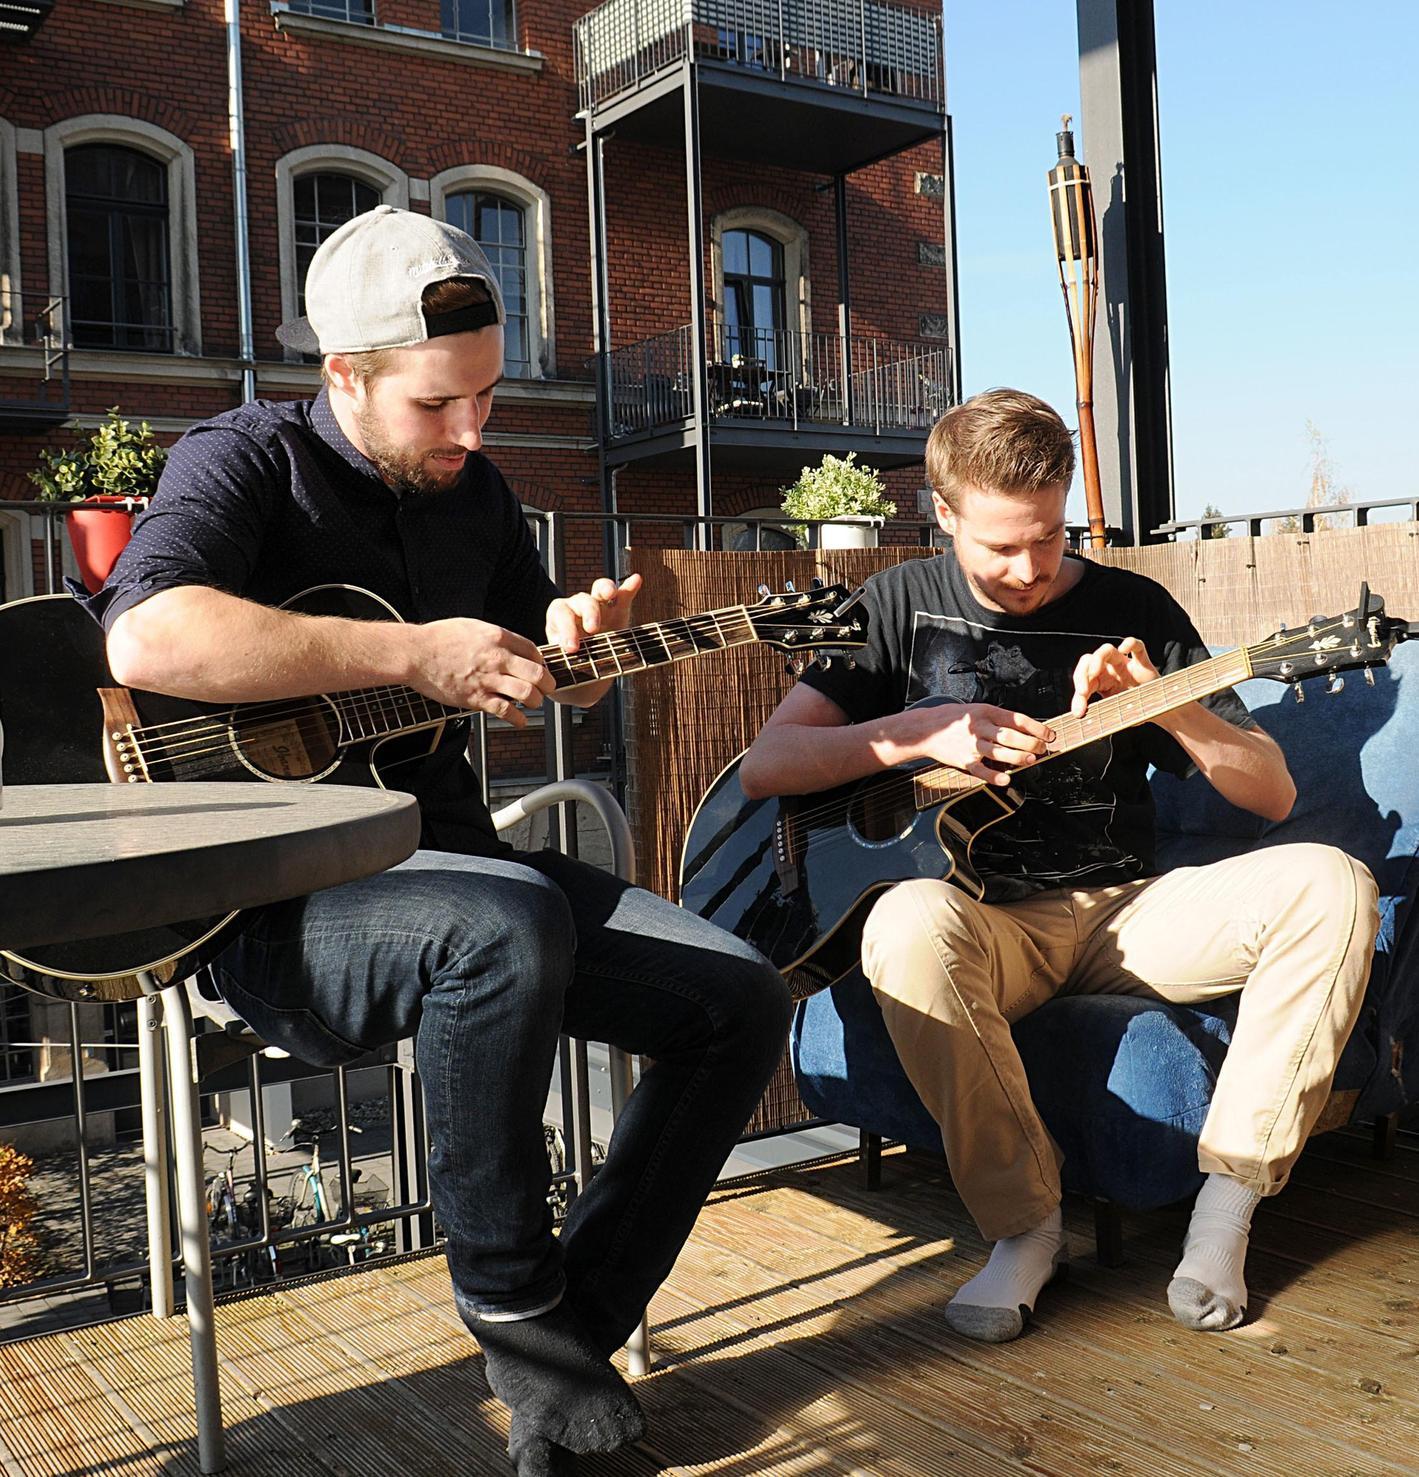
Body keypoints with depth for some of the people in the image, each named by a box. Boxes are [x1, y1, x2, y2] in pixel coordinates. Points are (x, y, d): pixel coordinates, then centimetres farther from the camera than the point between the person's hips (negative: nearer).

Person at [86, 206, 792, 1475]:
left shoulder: (474, 490, 14)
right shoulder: (246, 462, -6)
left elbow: (559, 684, 26)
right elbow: (146, 638, -29)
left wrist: (578, 643, 1)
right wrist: (414, 654, -26)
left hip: (450, 861, 7)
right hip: (276, 902, -7)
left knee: (741, 999, -7)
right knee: (509, 923, -39)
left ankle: (577, 1328, 1)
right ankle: (511, 1300, -14)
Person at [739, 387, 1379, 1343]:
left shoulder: (1134, 611, 6)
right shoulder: (904, 604, 4)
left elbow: (1274, 796, 4)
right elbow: (763, 767, -3)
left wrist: (1165, 705, -14)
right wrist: (922, 735, -15)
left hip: (1122, 910, 2)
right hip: (986, 919, -2)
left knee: (1330, 884, -22)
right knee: (910, 924, -37)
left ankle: (1230, 1199, -14)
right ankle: (1027, 1221, -17)